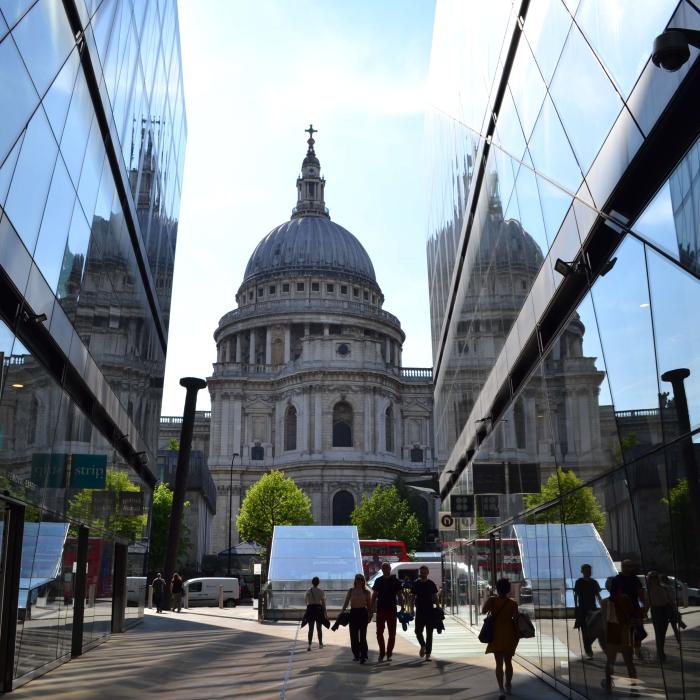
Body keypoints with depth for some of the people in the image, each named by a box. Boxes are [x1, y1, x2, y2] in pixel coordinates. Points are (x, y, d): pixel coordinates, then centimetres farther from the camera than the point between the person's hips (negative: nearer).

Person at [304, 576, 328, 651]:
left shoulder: (308, 591, 0)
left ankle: (309, 645, -10)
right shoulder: (320, 591, -6)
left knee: (310, 628, 3)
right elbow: (323, 603, -7)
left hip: (310, 609, 1)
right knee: (319, 628, 14)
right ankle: (320, 644, 26)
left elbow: (305, 601, 8)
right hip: (318, 609, -1)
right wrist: (325, 613, -1)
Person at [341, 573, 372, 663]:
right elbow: (346, 602, 2)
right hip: (353, 613, 2)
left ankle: (363, 656, -6)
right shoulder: (351, 591, 7)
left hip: (363, 613, -2)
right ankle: (356, 654, 17)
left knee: (362, 635, -7)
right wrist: (342, 612, -10)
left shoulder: (366, 592, 4)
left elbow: (369, 605, 5)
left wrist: (370, 615, -1)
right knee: (353, 635, 4)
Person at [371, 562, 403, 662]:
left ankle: (389, 654, 13)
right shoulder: (378, 581, 6)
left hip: (392, 609, -1)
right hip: (380, 609, 1)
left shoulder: (395, 581, 1)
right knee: (379, 633, 3)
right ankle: (382, 652, 16)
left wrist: (402, 607, -7)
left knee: (392, 634, 3)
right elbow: (374, 595, 9)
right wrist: (372, 608, 2)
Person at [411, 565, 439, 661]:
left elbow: (435, 598, 6)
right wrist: (412, 609, 2)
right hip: (419, 611, 1)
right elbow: (413, 598, 8)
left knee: (429, 633, 1)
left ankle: (428, 654, 6)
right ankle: (423, 646, 24)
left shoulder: (431, 584, 2)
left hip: (430, 611, 0)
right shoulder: (416, 584, 3)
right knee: (418, 631, -4)